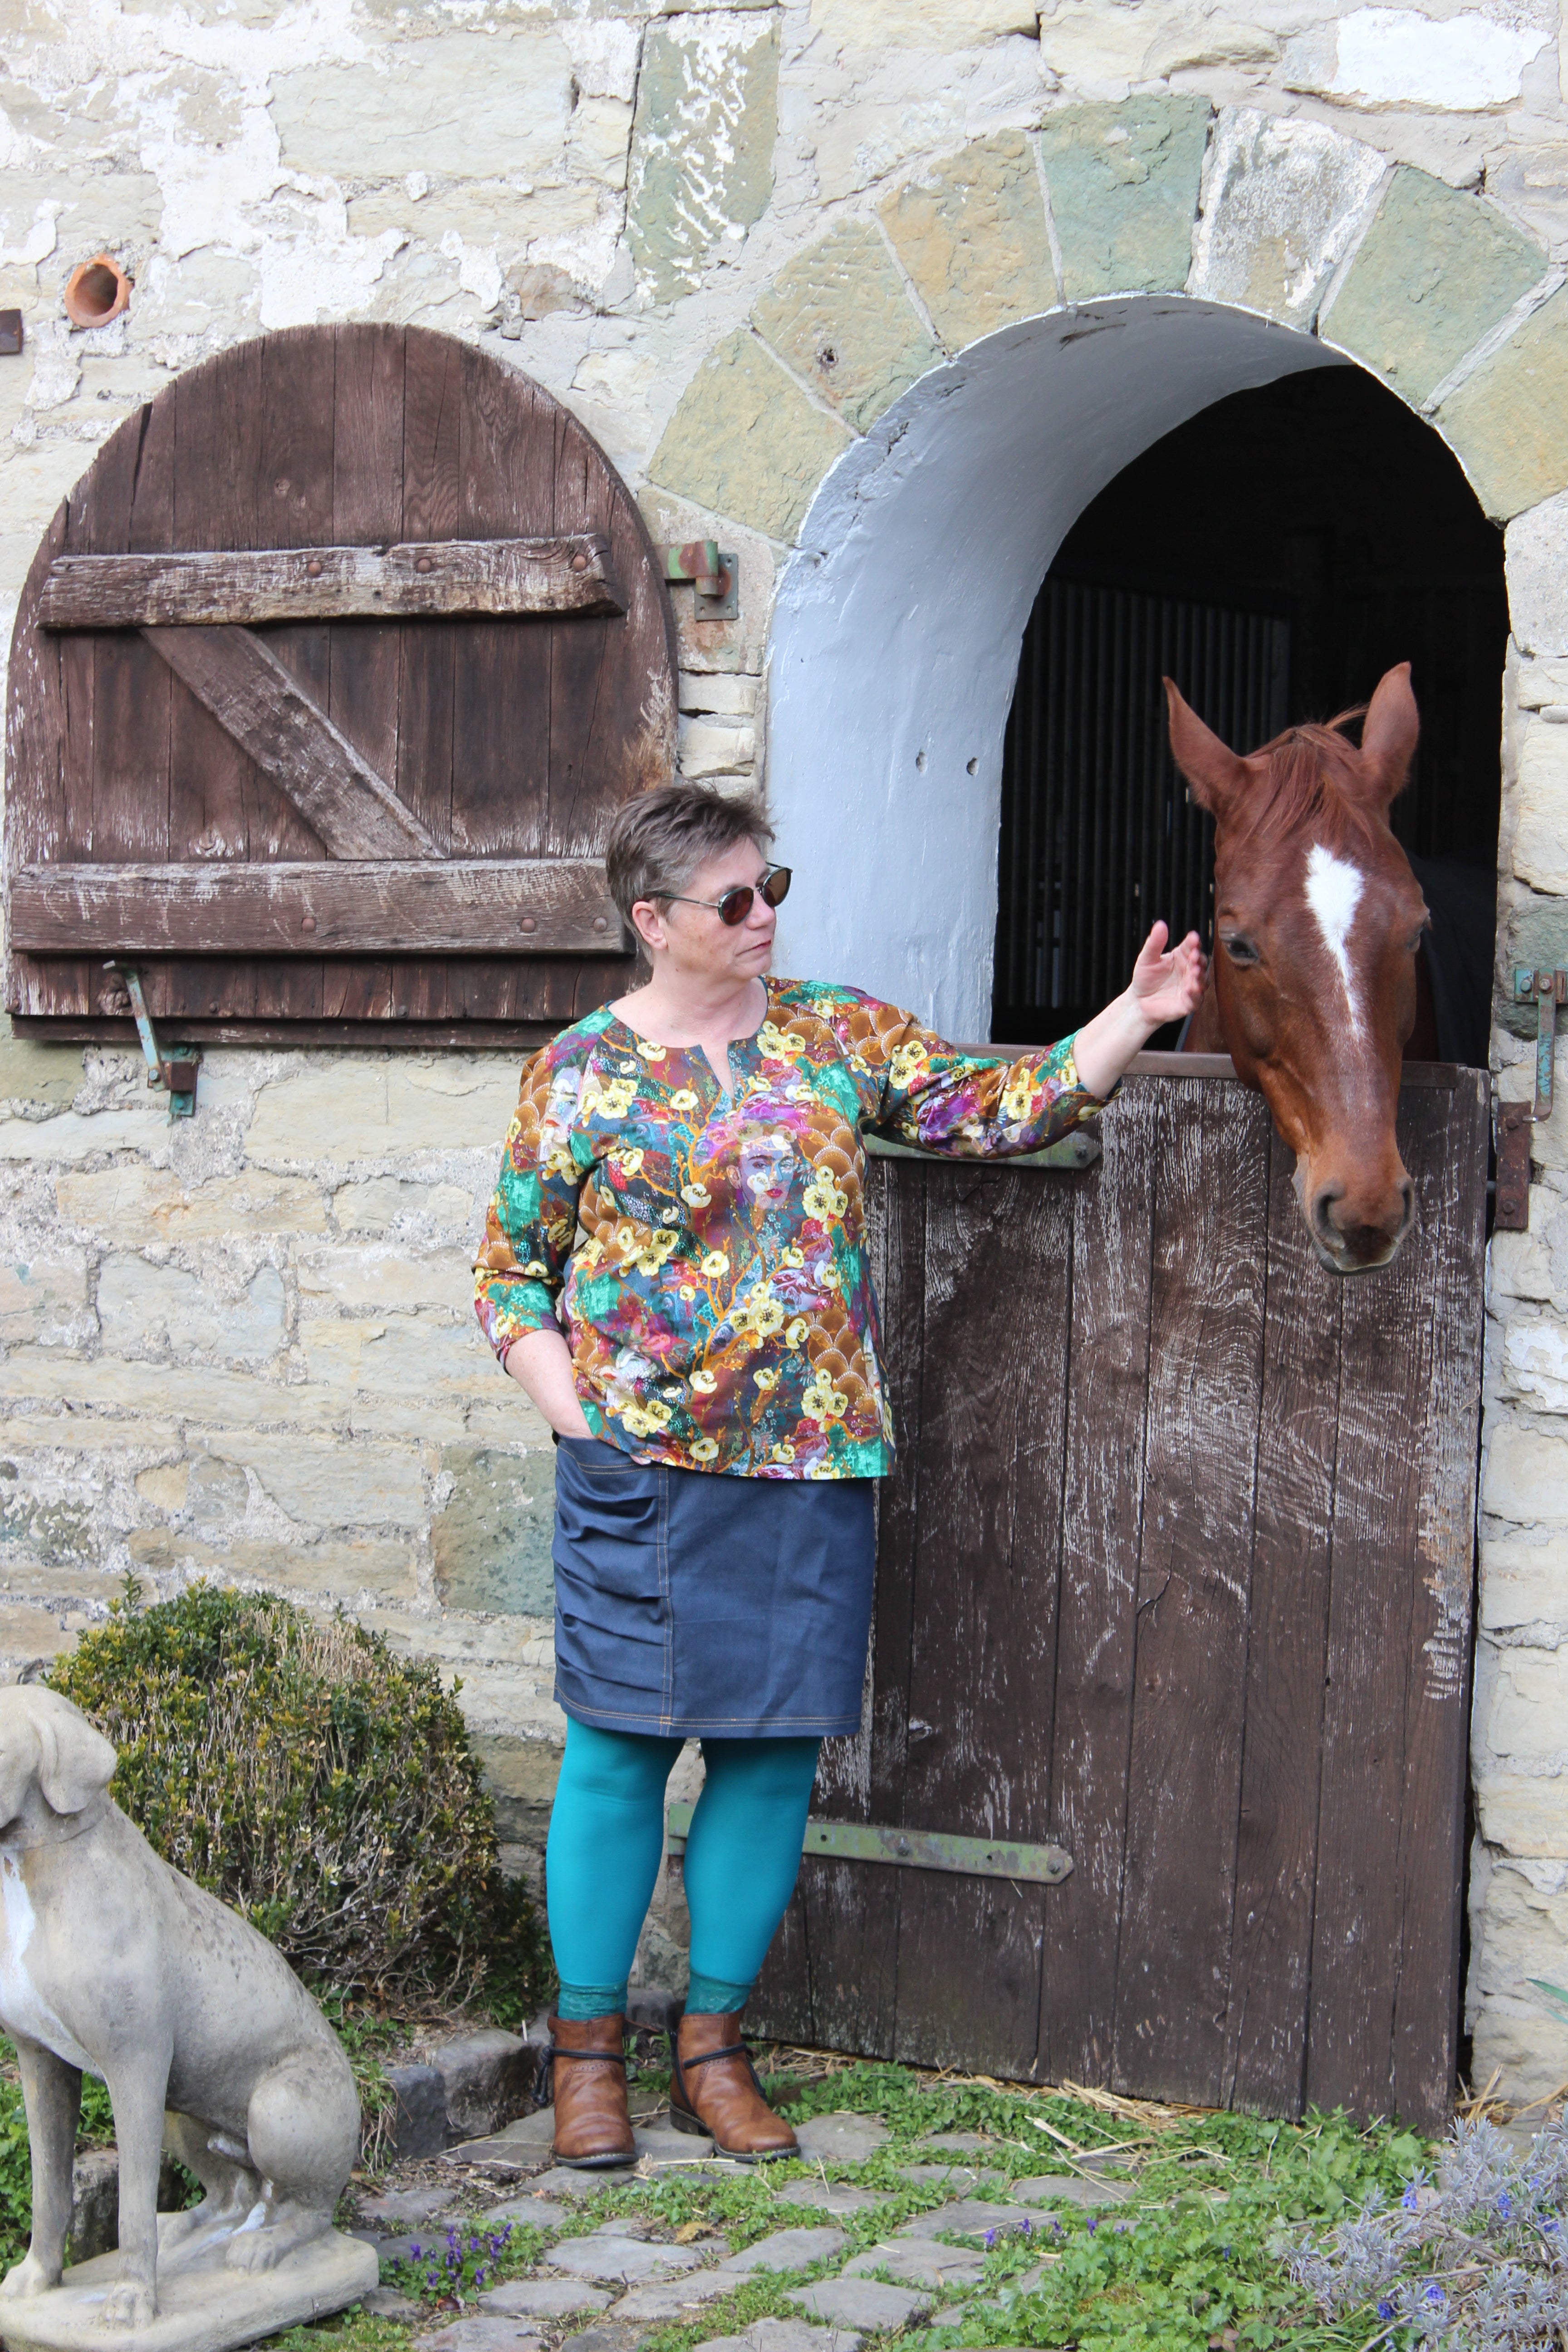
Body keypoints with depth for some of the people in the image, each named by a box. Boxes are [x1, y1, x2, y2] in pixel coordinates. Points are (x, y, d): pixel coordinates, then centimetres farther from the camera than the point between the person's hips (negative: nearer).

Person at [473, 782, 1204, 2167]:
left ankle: (714, 2046, 19)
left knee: (776, 1748, 6)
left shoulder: (838, 1036, 7)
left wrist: (1137, 1014, -9)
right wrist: (577, 1417, -6)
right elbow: (512, 1272, 5)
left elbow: (1004, 1107, 3)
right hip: (642, 1470, -3)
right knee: (623, 1743, 0)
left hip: (811, 1466, 3)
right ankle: (589, 2048, 15)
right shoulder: (584, 1070, 0)